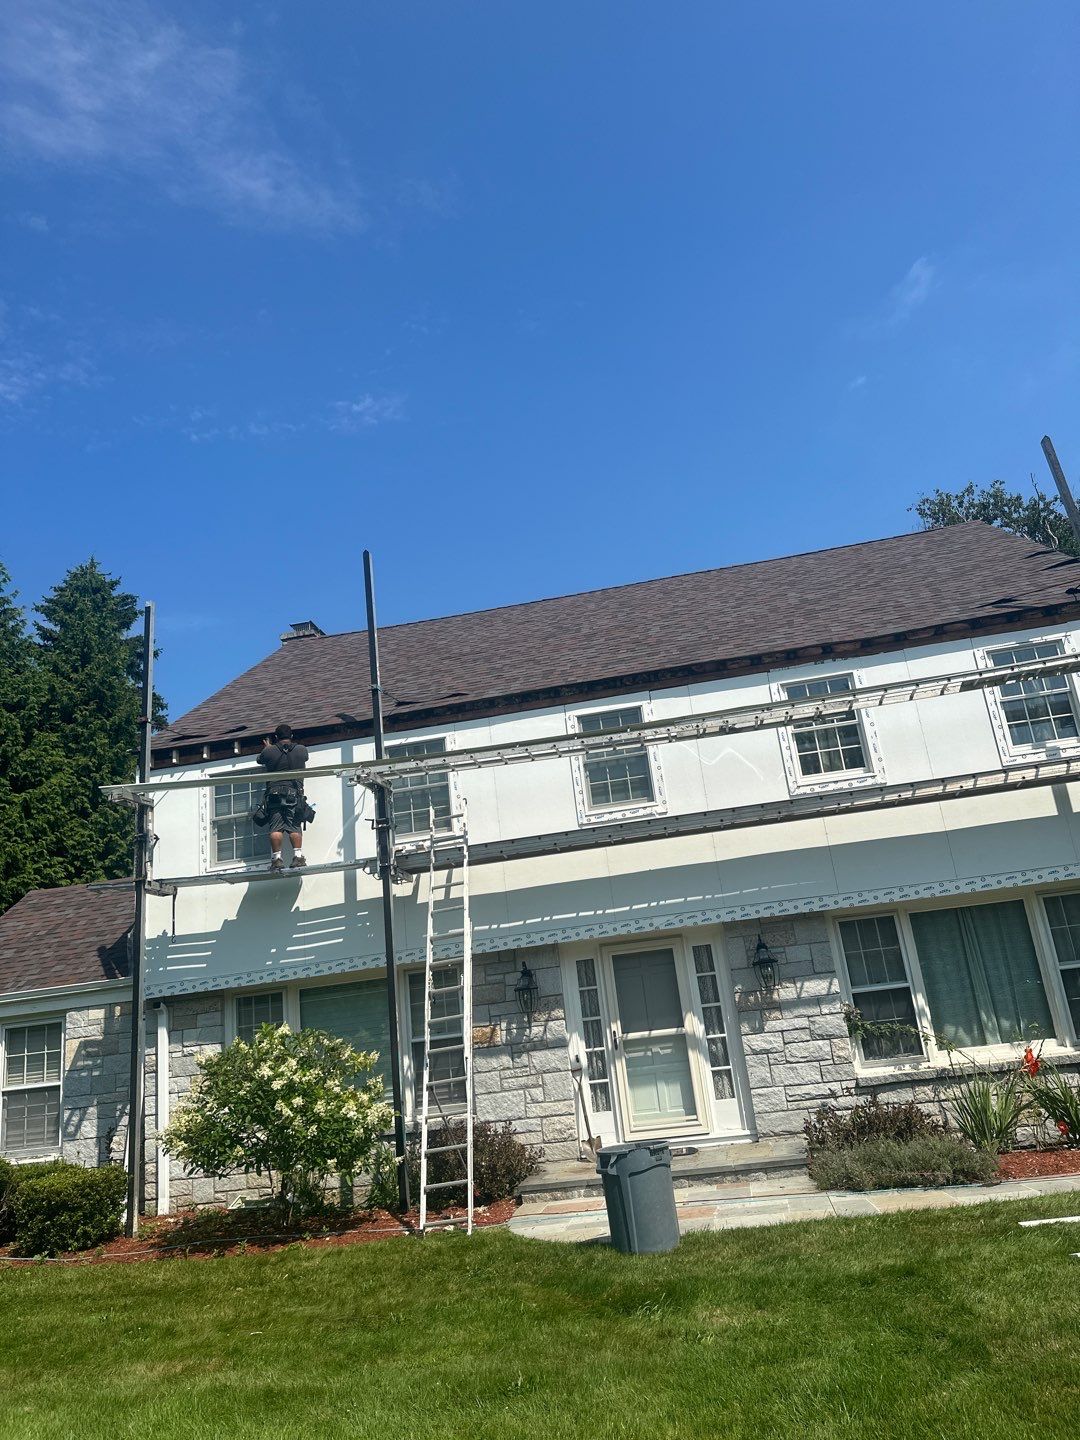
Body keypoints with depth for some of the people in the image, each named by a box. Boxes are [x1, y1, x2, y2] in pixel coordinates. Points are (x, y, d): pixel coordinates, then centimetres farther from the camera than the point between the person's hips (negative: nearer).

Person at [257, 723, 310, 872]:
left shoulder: (269, 752, 2)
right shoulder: (302, 750, 6)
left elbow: (260, 760, 23)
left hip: (274, 794, -1)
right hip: (294, 793, 1)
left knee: (276, 828, -1)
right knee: (294, 827, 1)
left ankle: (277, 858, -7)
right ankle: (298, 856, -9)